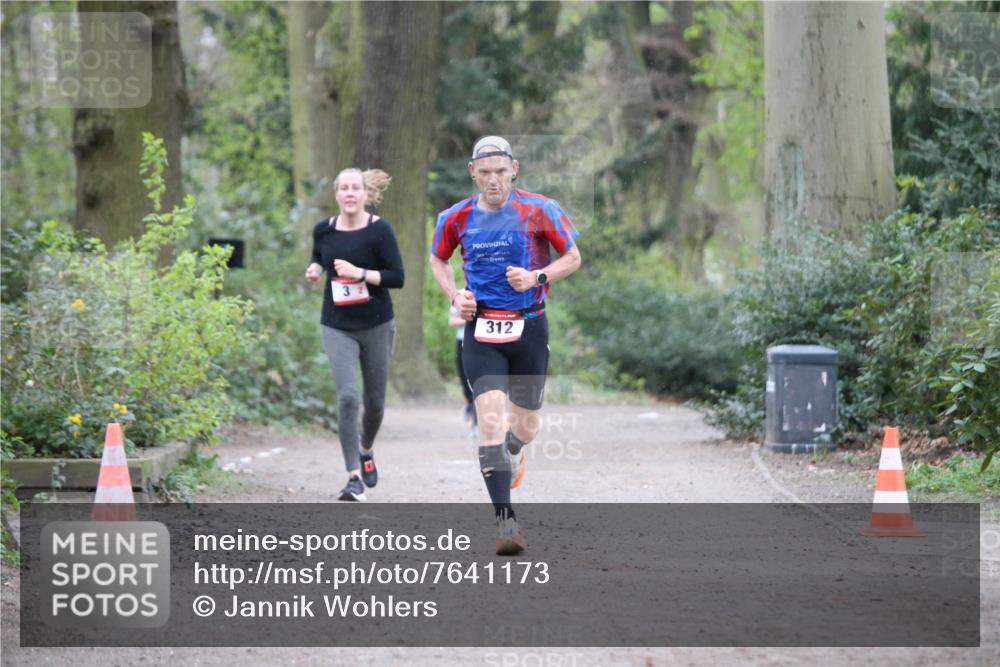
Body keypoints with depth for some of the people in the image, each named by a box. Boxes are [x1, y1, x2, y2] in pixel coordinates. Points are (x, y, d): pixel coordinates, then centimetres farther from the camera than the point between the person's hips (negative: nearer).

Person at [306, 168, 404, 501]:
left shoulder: (379, 230, -9)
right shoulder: (324, 230, 1)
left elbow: (397, 277, -11)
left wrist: (360, 273, -21)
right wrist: (315, 270, -1)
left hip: (376, 326, -1)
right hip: (337, 327, 1)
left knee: (375, 401, 12)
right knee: (347, 397, -16)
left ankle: (366, 451, 44)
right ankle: (354, 477, -13)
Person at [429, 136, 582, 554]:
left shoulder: (539, 211, -6)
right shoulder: (457, 218, 0)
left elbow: (573, 258, 3)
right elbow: (437, 260, 18)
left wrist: (536, 277, -15)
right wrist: (454, 296, 0)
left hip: (529, 328, 0)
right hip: (481, 330, 0)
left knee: (526, 428, 10)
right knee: (490, 418, -17)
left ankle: (512, 449, 49)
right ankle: (505, 520, -16)